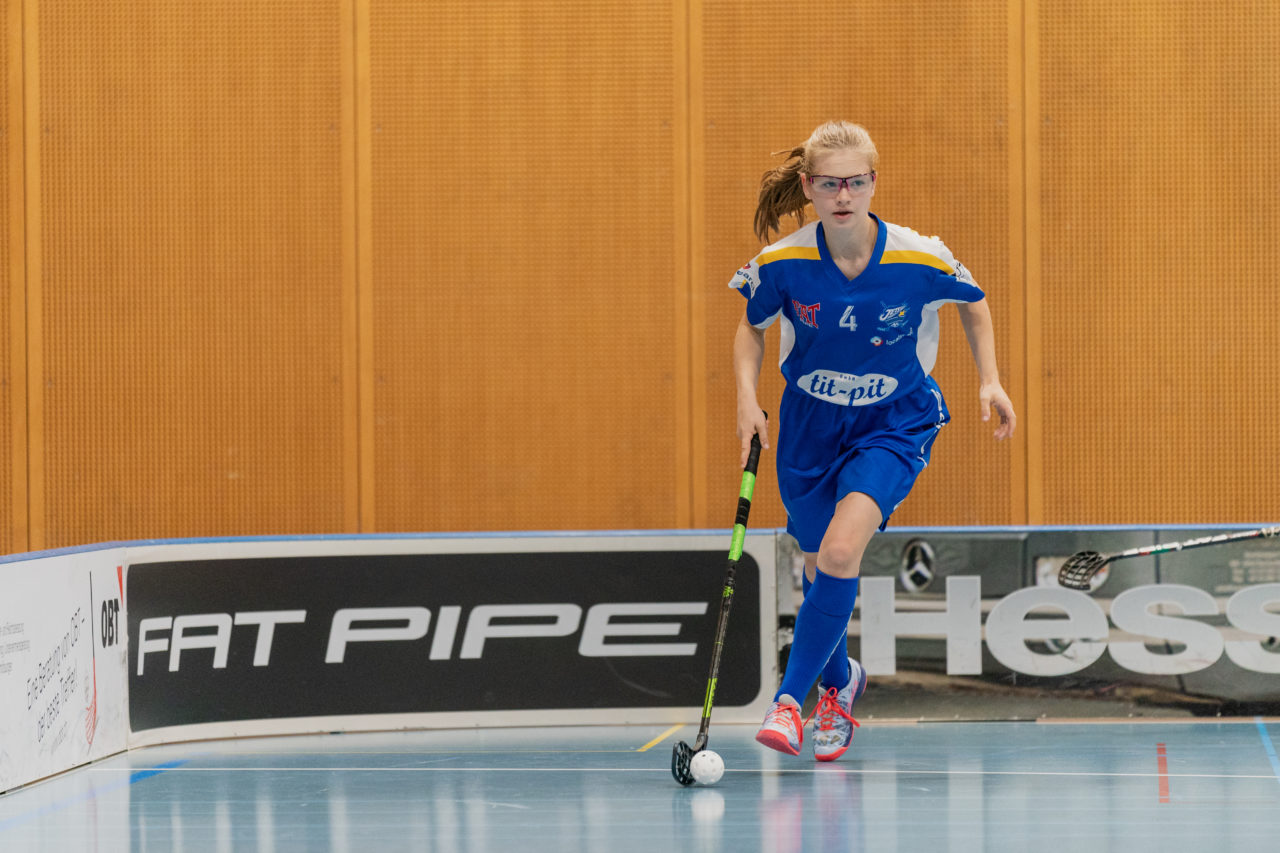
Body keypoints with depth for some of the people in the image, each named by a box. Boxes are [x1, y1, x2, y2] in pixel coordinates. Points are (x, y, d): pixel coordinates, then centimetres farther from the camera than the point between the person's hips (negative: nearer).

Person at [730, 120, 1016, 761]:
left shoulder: (919, 260, -20)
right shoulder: (782, 263, -18)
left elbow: (973, 302, 3)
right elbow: (752, 328, 3)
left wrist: (989, 379, -4)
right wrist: (747, 395, -12)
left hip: (894, 425, -2)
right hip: (809, 425, 2)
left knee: (841, 552, -25)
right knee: (820, 570, 13)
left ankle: (791, 696, -13)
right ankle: (838, 682, 43)